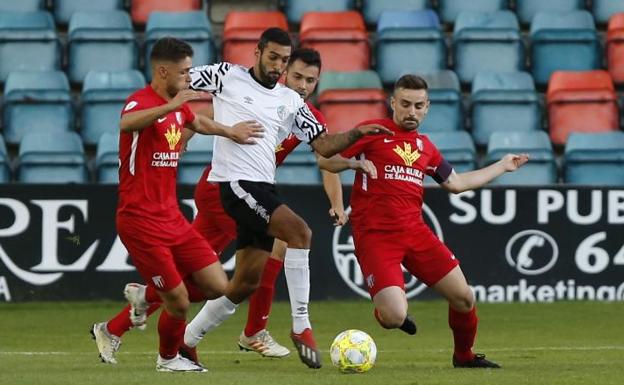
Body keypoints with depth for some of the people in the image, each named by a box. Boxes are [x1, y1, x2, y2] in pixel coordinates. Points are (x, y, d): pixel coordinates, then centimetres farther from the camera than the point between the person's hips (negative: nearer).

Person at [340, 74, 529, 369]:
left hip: (415, 231, 6)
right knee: (395, 317, -22)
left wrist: (503, 166, 37)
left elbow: (456, 183, 30)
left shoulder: (424, 146, 18)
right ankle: (386, 309, 17)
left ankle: (464, 356, 29)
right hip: (375, 236, -6)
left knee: (464, 298, 0)